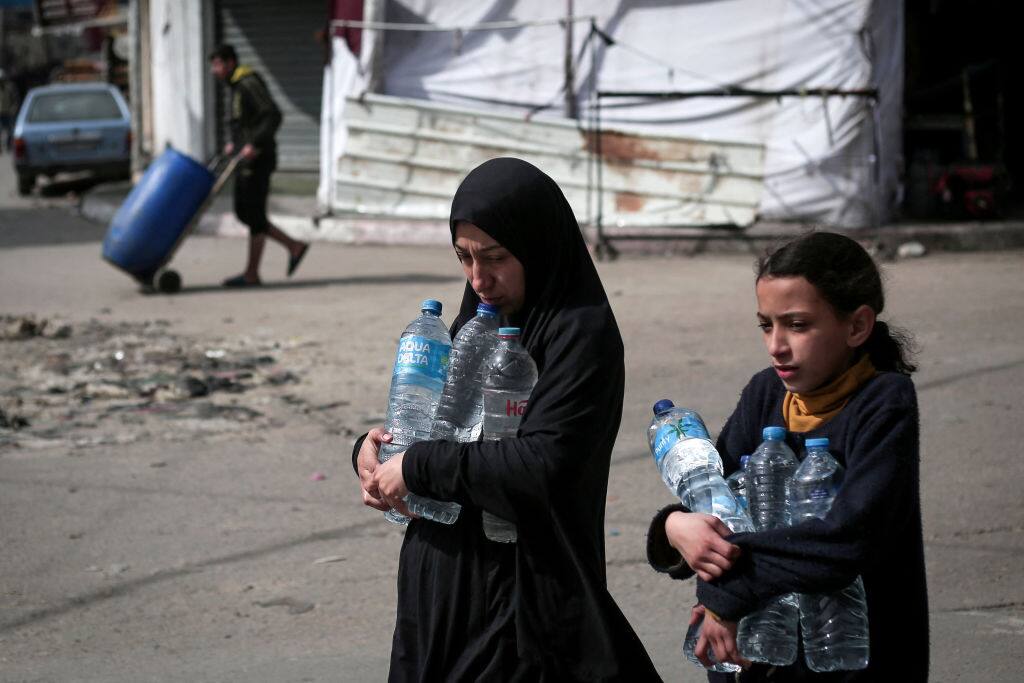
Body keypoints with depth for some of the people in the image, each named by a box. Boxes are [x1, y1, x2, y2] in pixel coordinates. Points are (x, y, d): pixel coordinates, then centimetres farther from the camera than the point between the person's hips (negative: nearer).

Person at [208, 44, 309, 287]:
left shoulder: (249, 85, -14)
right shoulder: (238, 86, 16)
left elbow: (273, 116, -23)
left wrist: (254, 144, -29)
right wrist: (235, 143, 19)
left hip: (257, 159, -10)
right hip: (245, 160, 10)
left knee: (254, 214, -4)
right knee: (243, 212, 11)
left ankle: (251, 274, 2)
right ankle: (294, 247, 14)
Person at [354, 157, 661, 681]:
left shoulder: (582, 334, -14)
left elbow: (542, 464, -24)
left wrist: (420, 467, -18)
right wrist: (373, 451, -6)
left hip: (524, 597, -7)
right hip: (441, 587, 7)